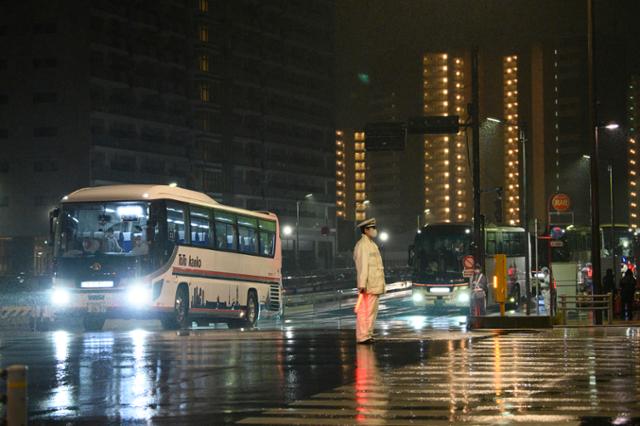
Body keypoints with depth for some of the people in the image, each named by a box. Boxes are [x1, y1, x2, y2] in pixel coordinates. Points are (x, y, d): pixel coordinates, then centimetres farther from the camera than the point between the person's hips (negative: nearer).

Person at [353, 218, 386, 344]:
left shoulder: (372, 244, 20)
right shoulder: (362, 245, -12)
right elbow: (362, 266, -19)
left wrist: (380, 284, 22)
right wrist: (362, 284, -24)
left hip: (375, 285, 10)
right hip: (368, 286, -10)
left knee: (372, 310, 12)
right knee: (365, 311, -9)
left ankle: (367, 334, 17)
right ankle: (362, 337, -8)